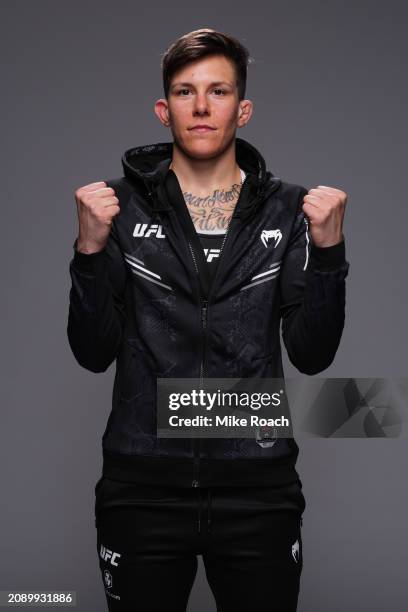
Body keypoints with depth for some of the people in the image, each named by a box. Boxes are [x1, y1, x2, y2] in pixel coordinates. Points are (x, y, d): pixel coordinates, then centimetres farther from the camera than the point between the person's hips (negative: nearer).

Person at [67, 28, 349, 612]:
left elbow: (312, 355, -1)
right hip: (143, 488, 0)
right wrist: (91, 249, -15)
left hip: (258, 490, 0)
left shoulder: (287, 209, 2)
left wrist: (328, 249, -13)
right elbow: (94, 354, -2)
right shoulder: (122, 203, 1)